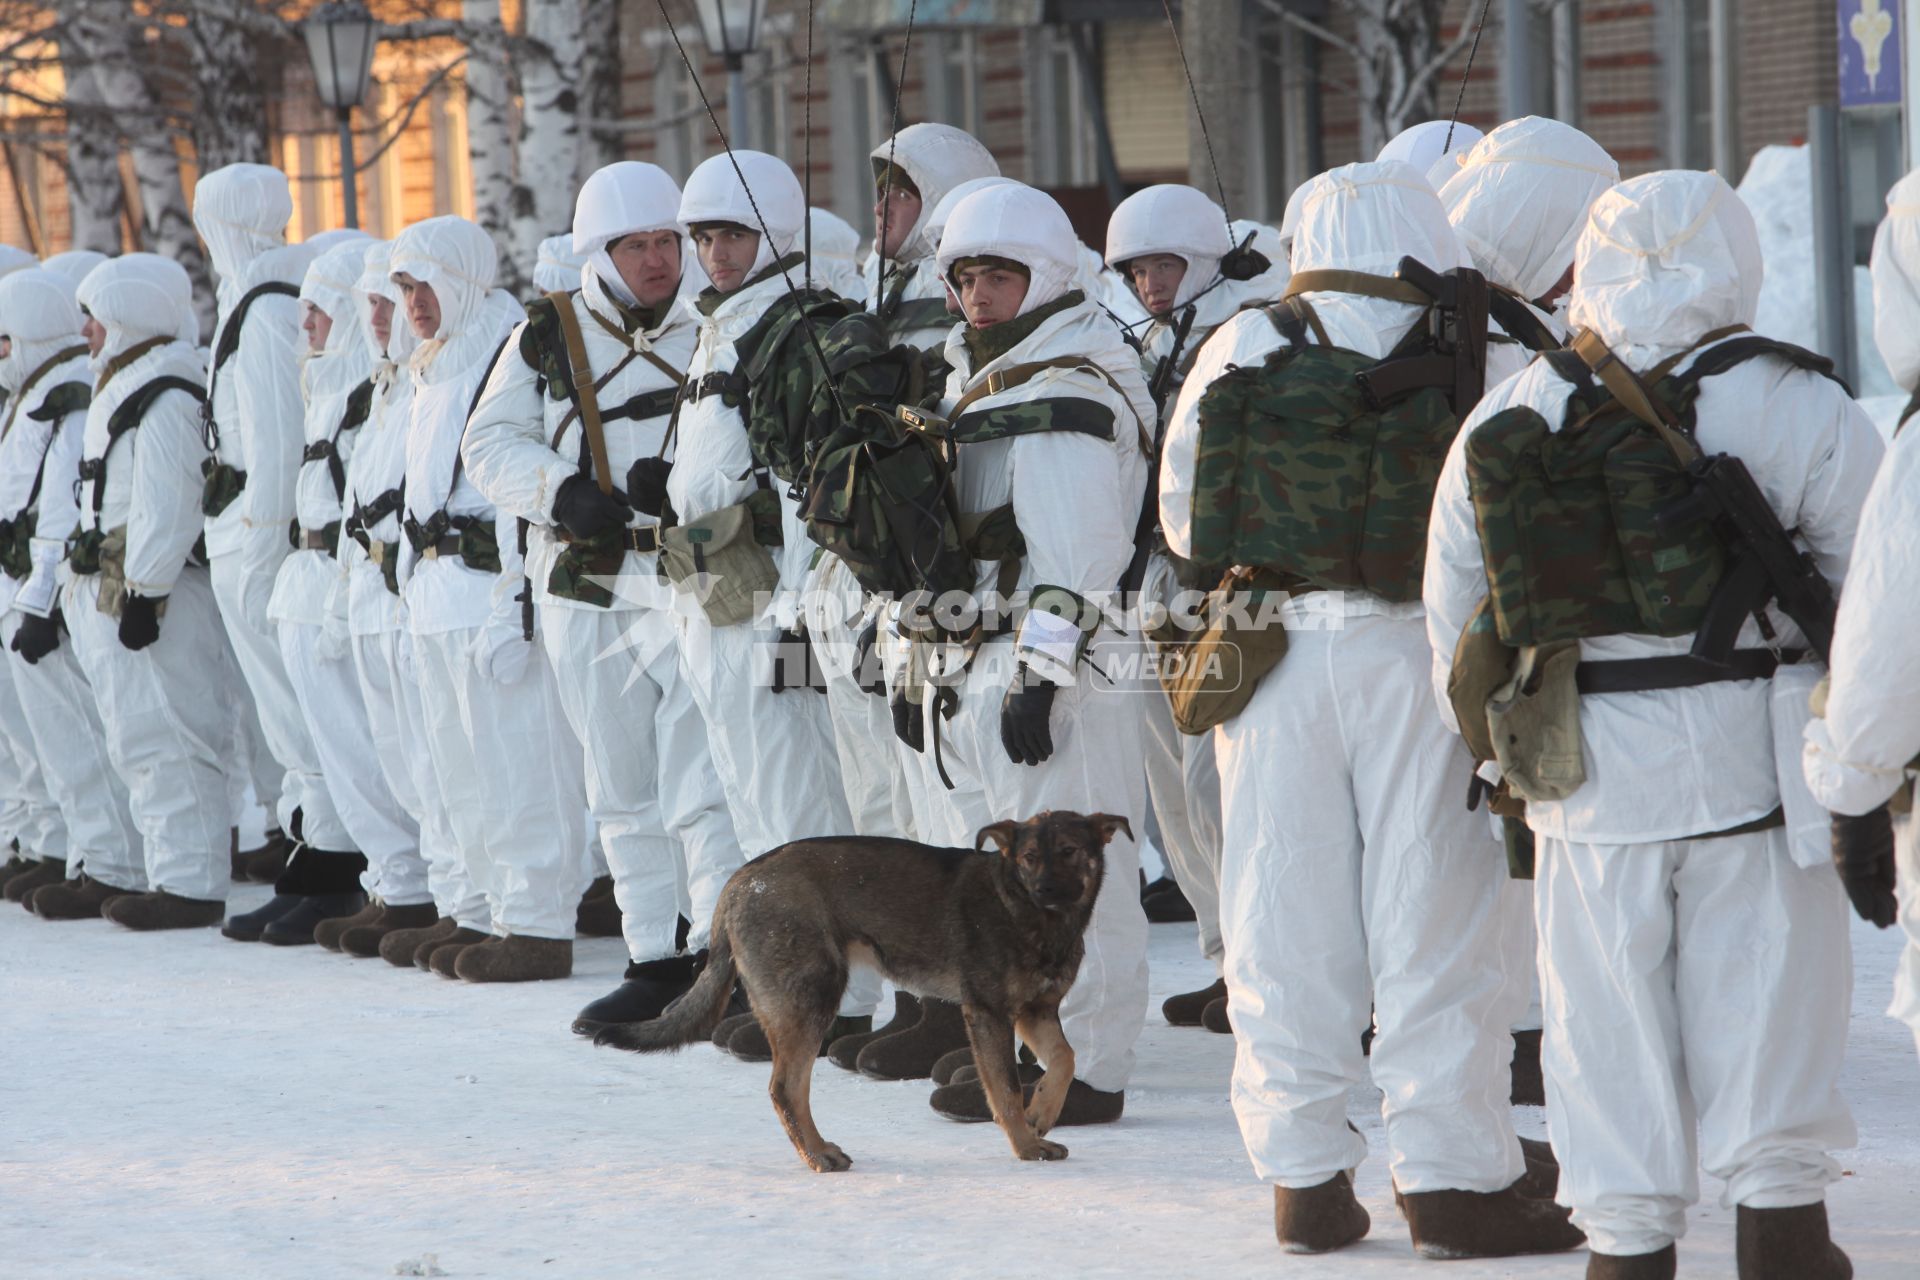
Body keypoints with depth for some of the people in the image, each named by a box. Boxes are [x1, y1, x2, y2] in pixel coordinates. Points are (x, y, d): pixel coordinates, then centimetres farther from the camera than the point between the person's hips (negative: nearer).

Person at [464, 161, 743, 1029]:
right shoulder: (549, 337, 8)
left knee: (701, 781, -14)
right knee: (622, 788, 10)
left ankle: (720, 954, -12)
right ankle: (654, 960, 18)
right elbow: (490, 443, 6)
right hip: (586, 590, 4)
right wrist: (561, 493, -12)